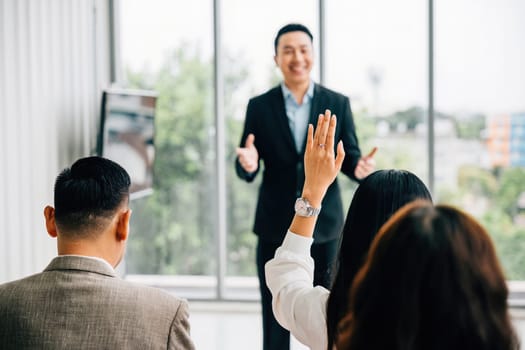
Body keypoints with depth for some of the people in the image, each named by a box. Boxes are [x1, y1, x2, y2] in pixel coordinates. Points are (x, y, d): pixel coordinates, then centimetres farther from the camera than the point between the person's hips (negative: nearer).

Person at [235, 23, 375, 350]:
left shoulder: (338, 103, 2)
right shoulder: (260, 106, 2)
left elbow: (350, 156, 3)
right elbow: (248, 171, 1)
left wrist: (360, 167, -20)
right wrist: (248, 164, -23)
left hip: (324, 223, 0)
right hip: (275, 225, 0)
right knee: (275, 317, 8)